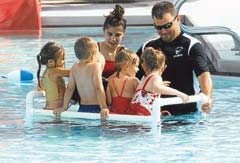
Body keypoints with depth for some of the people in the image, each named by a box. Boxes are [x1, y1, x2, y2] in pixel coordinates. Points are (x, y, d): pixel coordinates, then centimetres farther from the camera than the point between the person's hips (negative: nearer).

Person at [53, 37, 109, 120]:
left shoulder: (74, 67, 8)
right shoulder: (95, 65, -8)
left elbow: (69, 89, 12)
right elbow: (98, 88, -16)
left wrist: (64, 107, 19)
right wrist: (104, 108, -20)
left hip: (82, 108, 6)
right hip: (95, 108, -6)